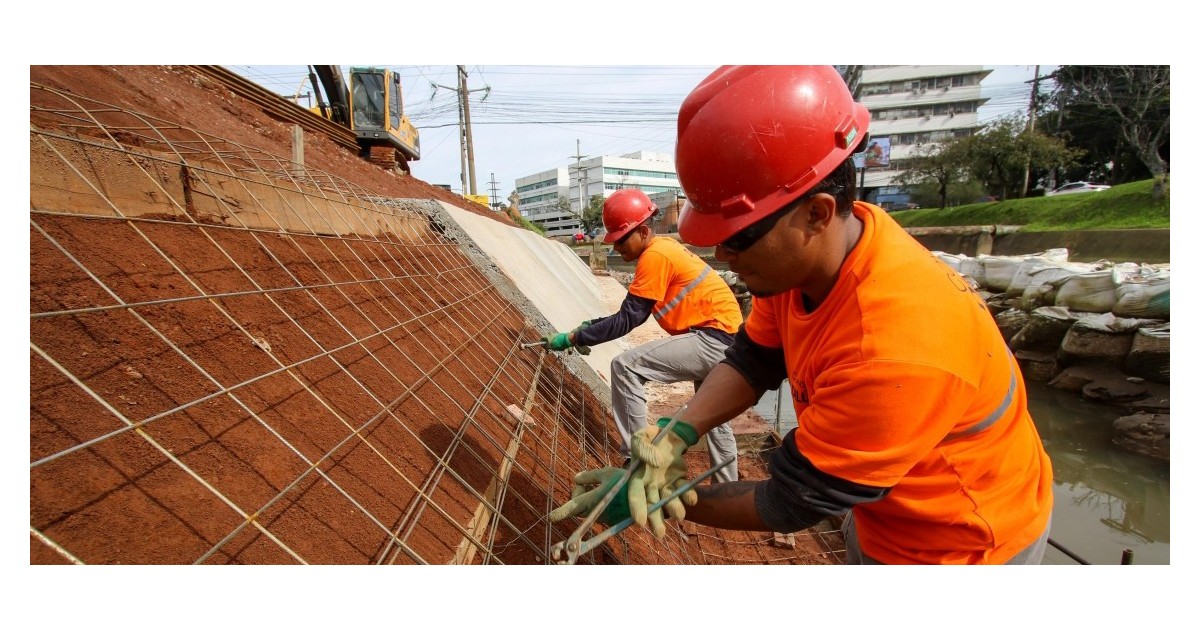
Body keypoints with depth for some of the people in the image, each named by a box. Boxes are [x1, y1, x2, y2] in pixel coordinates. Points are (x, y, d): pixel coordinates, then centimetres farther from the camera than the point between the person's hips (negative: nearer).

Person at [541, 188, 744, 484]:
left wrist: (572, 338, -15)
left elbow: (628, 320, -18)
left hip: (713, 339, -10)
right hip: (725, 341, 11)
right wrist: (592, 326, 6)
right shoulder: (663, 247, 11)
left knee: (626, 366, -16)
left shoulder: (655, 256, -18)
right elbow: (634, 313, 13)